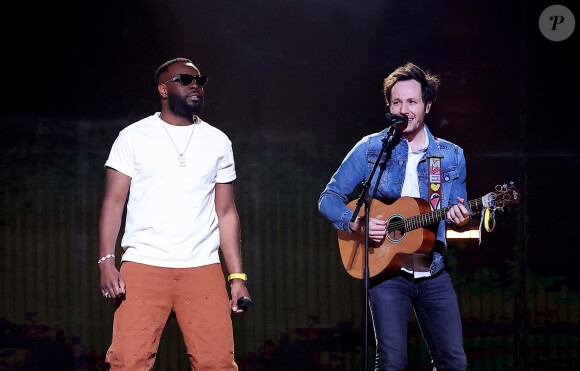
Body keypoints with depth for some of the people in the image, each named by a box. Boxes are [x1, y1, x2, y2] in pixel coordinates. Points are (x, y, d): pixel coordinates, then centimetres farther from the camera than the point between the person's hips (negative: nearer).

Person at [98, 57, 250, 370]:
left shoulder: (218, 142, 15)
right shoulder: (133, 137, 7)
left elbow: (226, 213, 14)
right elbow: (114, 202, 3)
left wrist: (237, 276, 7)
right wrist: (106, 262, -10)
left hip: (203, 269, 2)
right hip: (143, 267, -2)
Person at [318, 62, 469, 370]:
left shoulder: (451, 156, 8)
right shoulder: (370, 149, 1)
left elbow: (456, 217, 12)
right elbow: (329, 199, 2)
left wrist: (460, 220, -12)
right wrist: (357, 223, -17)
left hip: (433, 274, 3)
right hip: (386, 271, -3)